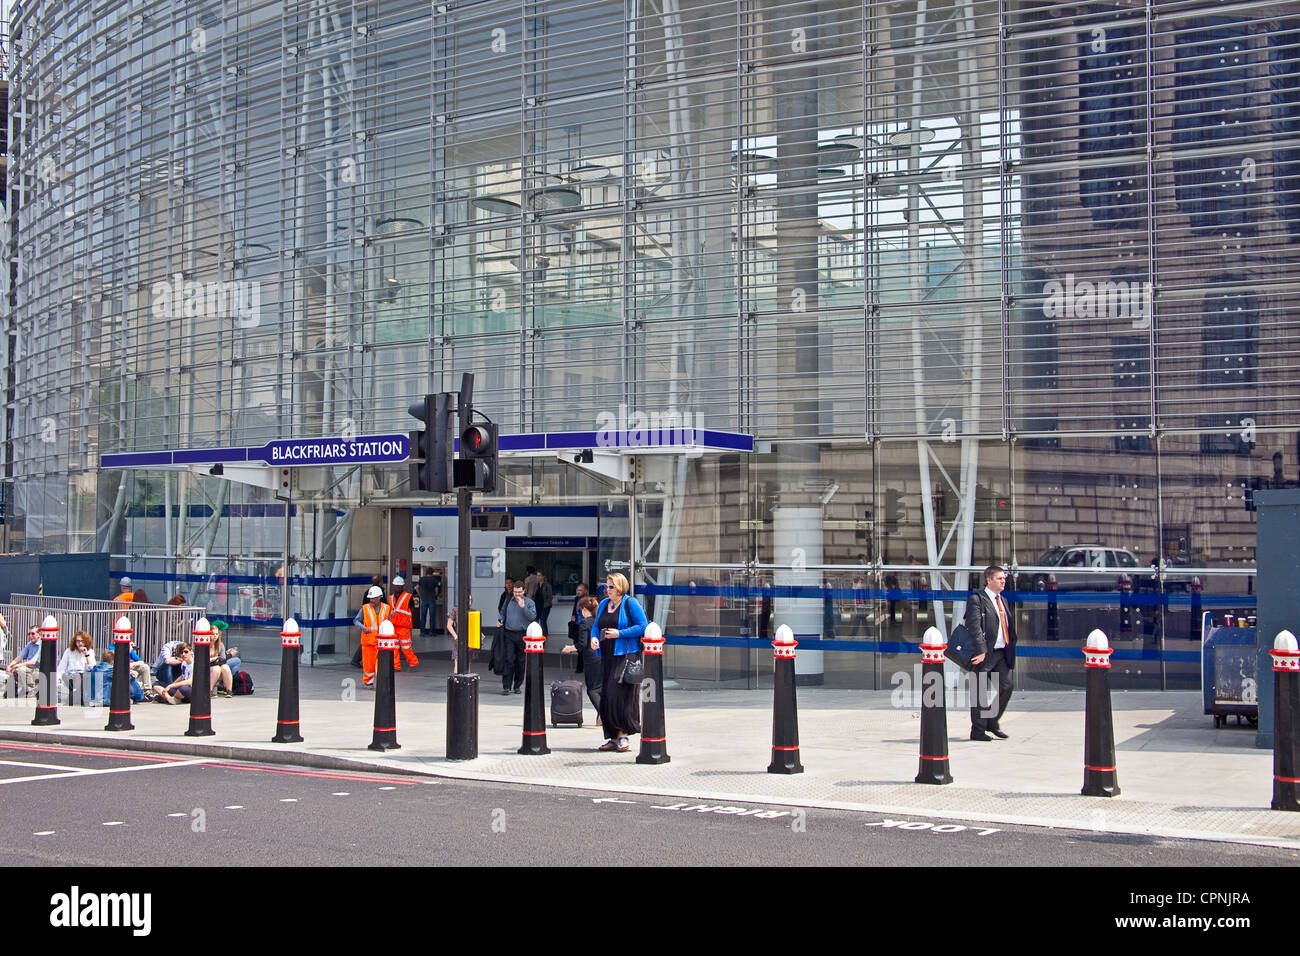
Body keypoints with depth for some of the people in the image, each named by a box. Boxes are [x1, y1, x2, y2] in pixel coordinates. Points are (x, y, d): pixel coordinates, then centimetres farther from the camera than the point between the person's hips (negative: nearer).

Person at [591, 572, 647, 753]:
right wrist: (594, 637, -1)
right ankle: (614, 738, 10)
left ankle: (623, 734, -4)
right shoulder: (603, 604, 16)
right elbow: (596, 626, 21)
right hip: (607, 656, 7)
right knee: (606, 696, 4)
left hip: (625, 655, -7)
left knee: (618, 694, -14)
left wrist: (619, 634, -16)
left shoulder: (630, 603, -5)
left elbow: (643, 626, -10)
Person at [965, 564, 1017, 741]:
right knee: (981, 692, -1)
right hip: (984, 653, -7)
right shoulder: (977, 599, -8)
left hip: (1001, 653, 7)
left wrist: (1010, 650, 13)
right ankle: (978, 730, 9)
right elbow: (974, 628, -16)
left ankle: (993, 722, 20)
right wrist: (980, 651, -23)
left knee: (1007, 685, 2)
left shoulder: (1002, 600, 18)